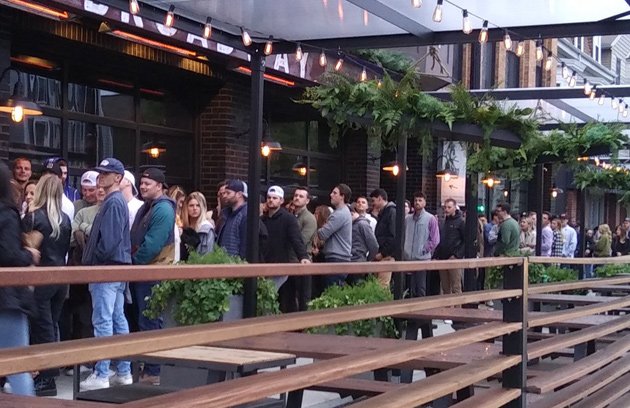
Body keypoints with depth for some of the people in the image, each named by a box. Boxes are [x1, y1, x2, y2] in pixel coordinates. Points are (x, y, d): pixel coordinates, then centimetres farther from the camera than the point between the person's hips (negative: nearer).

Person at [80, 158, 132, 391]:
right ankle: (123, 372, 15)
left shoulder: (113, 202, -13)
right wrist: (92, 262, 14)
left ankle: (101, 376, -7)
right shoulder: (118, 201, 18)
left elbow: (109, 239, -21)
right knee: (118, 319, 11)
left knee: (102, 321, -8)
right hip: (117, 269, 10)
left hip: (107, 269, -10)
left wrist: (92, 262, -10)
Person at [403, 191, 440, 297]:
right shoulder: (407, 219, 9)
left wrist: (425, 250, -9)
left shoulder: (430, 219, -1)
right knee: (412, 288, 9)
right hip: (408, 259, 4)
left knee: (421, 289, -2)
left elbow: (435, 240, -3)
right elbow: (403, 237, 14)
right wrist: (404, 251, 2)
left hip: (423, 259, -4)